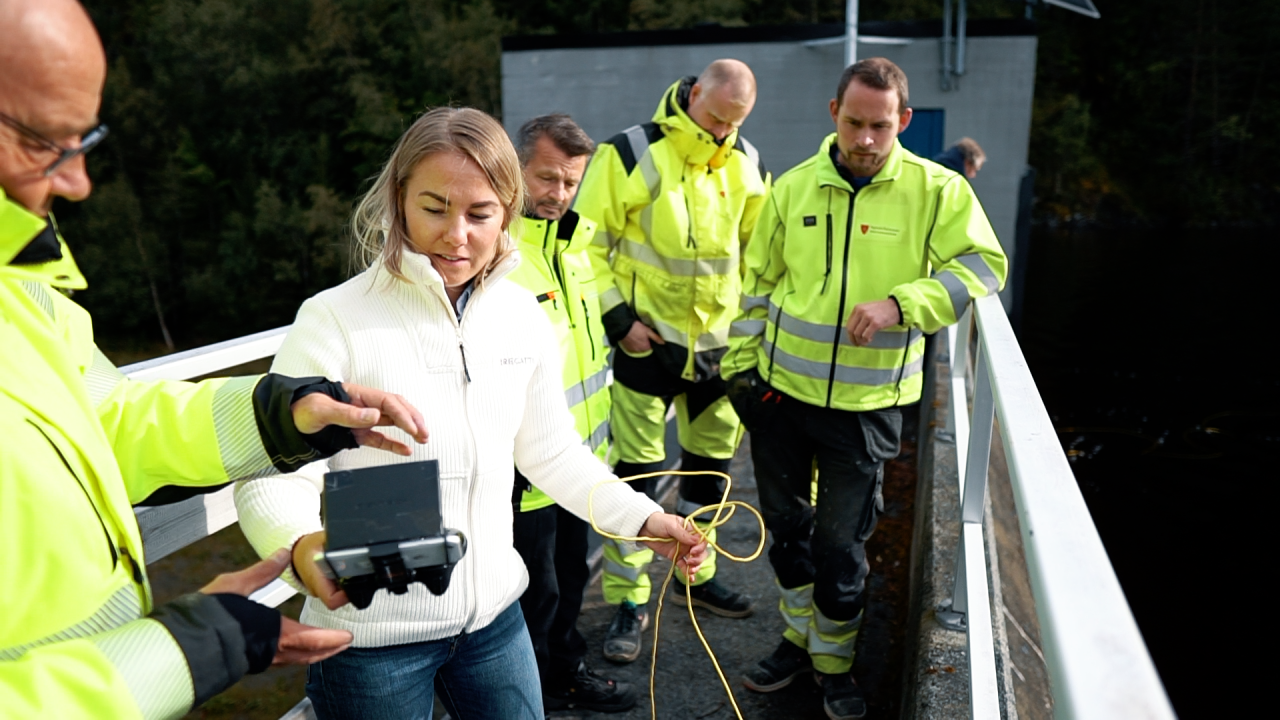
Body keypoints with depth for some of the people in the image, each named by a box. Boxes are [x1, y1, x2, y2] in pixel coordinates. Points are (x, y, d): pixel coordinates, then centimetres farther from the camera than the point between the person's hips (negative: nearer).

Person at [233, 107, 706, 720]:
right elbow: (271, 477, -16)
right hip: (371, 636, -3)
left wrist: (641, 518, -1)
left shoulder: (522, 316, -1)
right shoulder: (335, 319, -15)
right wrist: (301, 546, -36)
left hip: (493, 615, 4)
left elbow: (550, 451, 8)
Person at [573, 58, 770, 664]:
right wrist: (617, 318, -15)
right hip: (646, 342, -5)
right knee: (636, 473, 0)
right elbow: (589, 247, -10)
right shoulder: (631, 156, -11)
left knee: (710, 465, 16)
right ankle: (629, 602, 15)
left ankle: (696, 575, 36)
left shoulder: (744, 164, 5)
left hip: (719, 342, 6)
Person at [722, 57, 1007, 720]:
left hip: (866, 403, -3)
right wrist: (741, 362, 6)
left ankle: (835, 662, 31)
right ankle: (800, 638, 39)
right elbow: (758, 282, 9)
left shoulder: (936, 190, -6)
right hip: (780, 389, 3)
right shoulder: (793, 187, 2)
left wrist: (900, 303, -23)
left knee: (840, 543, 7)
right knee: (786, 524, 16)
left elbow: (984, 266, -9)